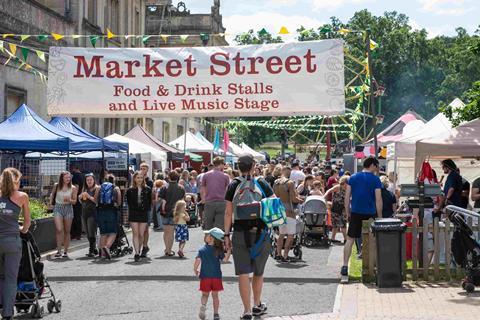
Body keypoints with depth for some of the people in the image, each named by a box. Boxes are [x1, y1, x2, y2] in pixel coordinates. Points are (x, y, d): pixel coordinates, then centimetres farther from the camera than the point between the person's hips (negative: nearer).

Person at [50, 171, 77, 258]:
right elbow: (52, 194, 20)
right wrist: (51, 202, 18)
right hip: (58, 208, 0)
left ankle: (65, 251, 13)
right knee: (59, 229, -14)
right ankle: (59, 250, -10)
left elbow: (75, 201, 2)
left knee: (67, 231, 5)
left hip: (68, 208, 1)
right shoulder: (56, 186, 1)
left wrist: (69, 200, -17)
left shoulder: (73, 188, -2)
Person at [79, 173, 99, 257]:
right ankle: (94, 249, 19)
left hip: (93, 213, -7)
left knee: (92, 233, -12)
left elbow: (97, 200, -15)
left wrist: (89, 196, -21)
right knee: (88, 233, 10)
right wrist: (80, 197, 2)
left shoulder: (97, 188, -5)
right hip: (84, 212, 7)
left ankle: (91, 251, -11)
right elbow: (81, 202, 23)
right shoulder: (85, 189, 16)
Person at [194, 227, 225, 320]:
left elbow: (197, 260, -16)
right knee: (215, 295, 10)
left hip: (205, 276, -1)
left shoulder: (202, 250, -7)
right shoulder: (219, 251, -4)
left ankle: (203, 305, -17)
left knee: (205, 294, 11)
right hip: (216, 276, 1)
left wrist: (195, 270, -1)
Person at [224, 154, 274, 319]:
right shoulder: (262, 184, 0)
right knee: (258, 272, 18)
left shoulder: (233, 185, 0)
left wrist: (227, 235, 2)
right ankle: (257, 306, 31)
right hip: (261, 233, 1)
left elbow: (228, 213, -1)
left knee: (243, 273, 0)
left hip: (240, 234, -1)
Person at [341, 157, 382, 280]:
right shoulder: (375, 179, -3)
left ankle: (345, 266, -4)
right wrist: (380, 217, 1)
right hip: (370, 214, -2)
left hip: (355, 213, 2)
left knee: (350, 240, 4)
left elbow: (347, 197, 4)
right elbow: (378, 200, -7)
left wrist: (347, 213, 11)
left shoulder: (353, 178, 6)